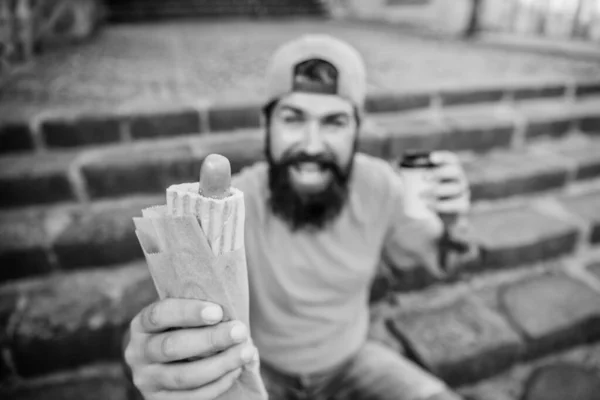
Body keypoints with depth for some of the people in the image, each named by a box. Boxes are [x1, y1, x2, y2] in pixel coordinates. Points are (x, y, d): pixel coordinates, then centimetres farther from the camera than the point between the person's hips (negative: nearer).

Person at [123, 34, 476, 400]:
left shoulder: (379, 184, -18)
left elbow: (435, 261, -3)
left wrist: (451, 228, -25)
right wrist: (152, 350, -60)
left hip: (352, 359, 3)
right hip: (260, 371, -2)